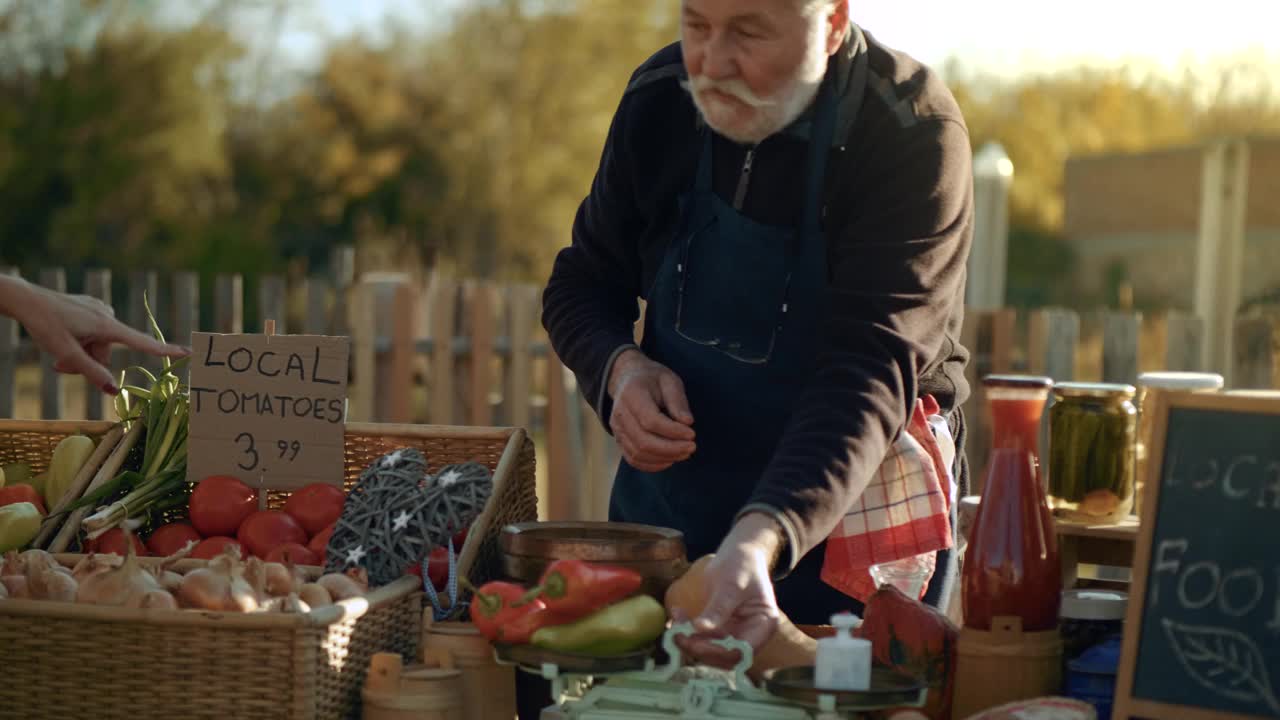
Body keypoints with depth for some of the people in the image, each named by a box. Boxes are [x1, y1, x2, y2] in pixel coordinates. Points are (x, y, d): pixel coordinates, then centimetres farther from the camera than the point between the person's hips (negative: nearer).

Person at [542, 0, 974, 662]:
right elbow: (578, 287, 5)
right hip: (666, 515, 4)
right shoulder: (660, 98, -7)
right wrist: (622, 368, -18)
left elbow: (870, 372, -32)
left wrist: (761, 542, -47)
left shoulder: (913, 135, -22)